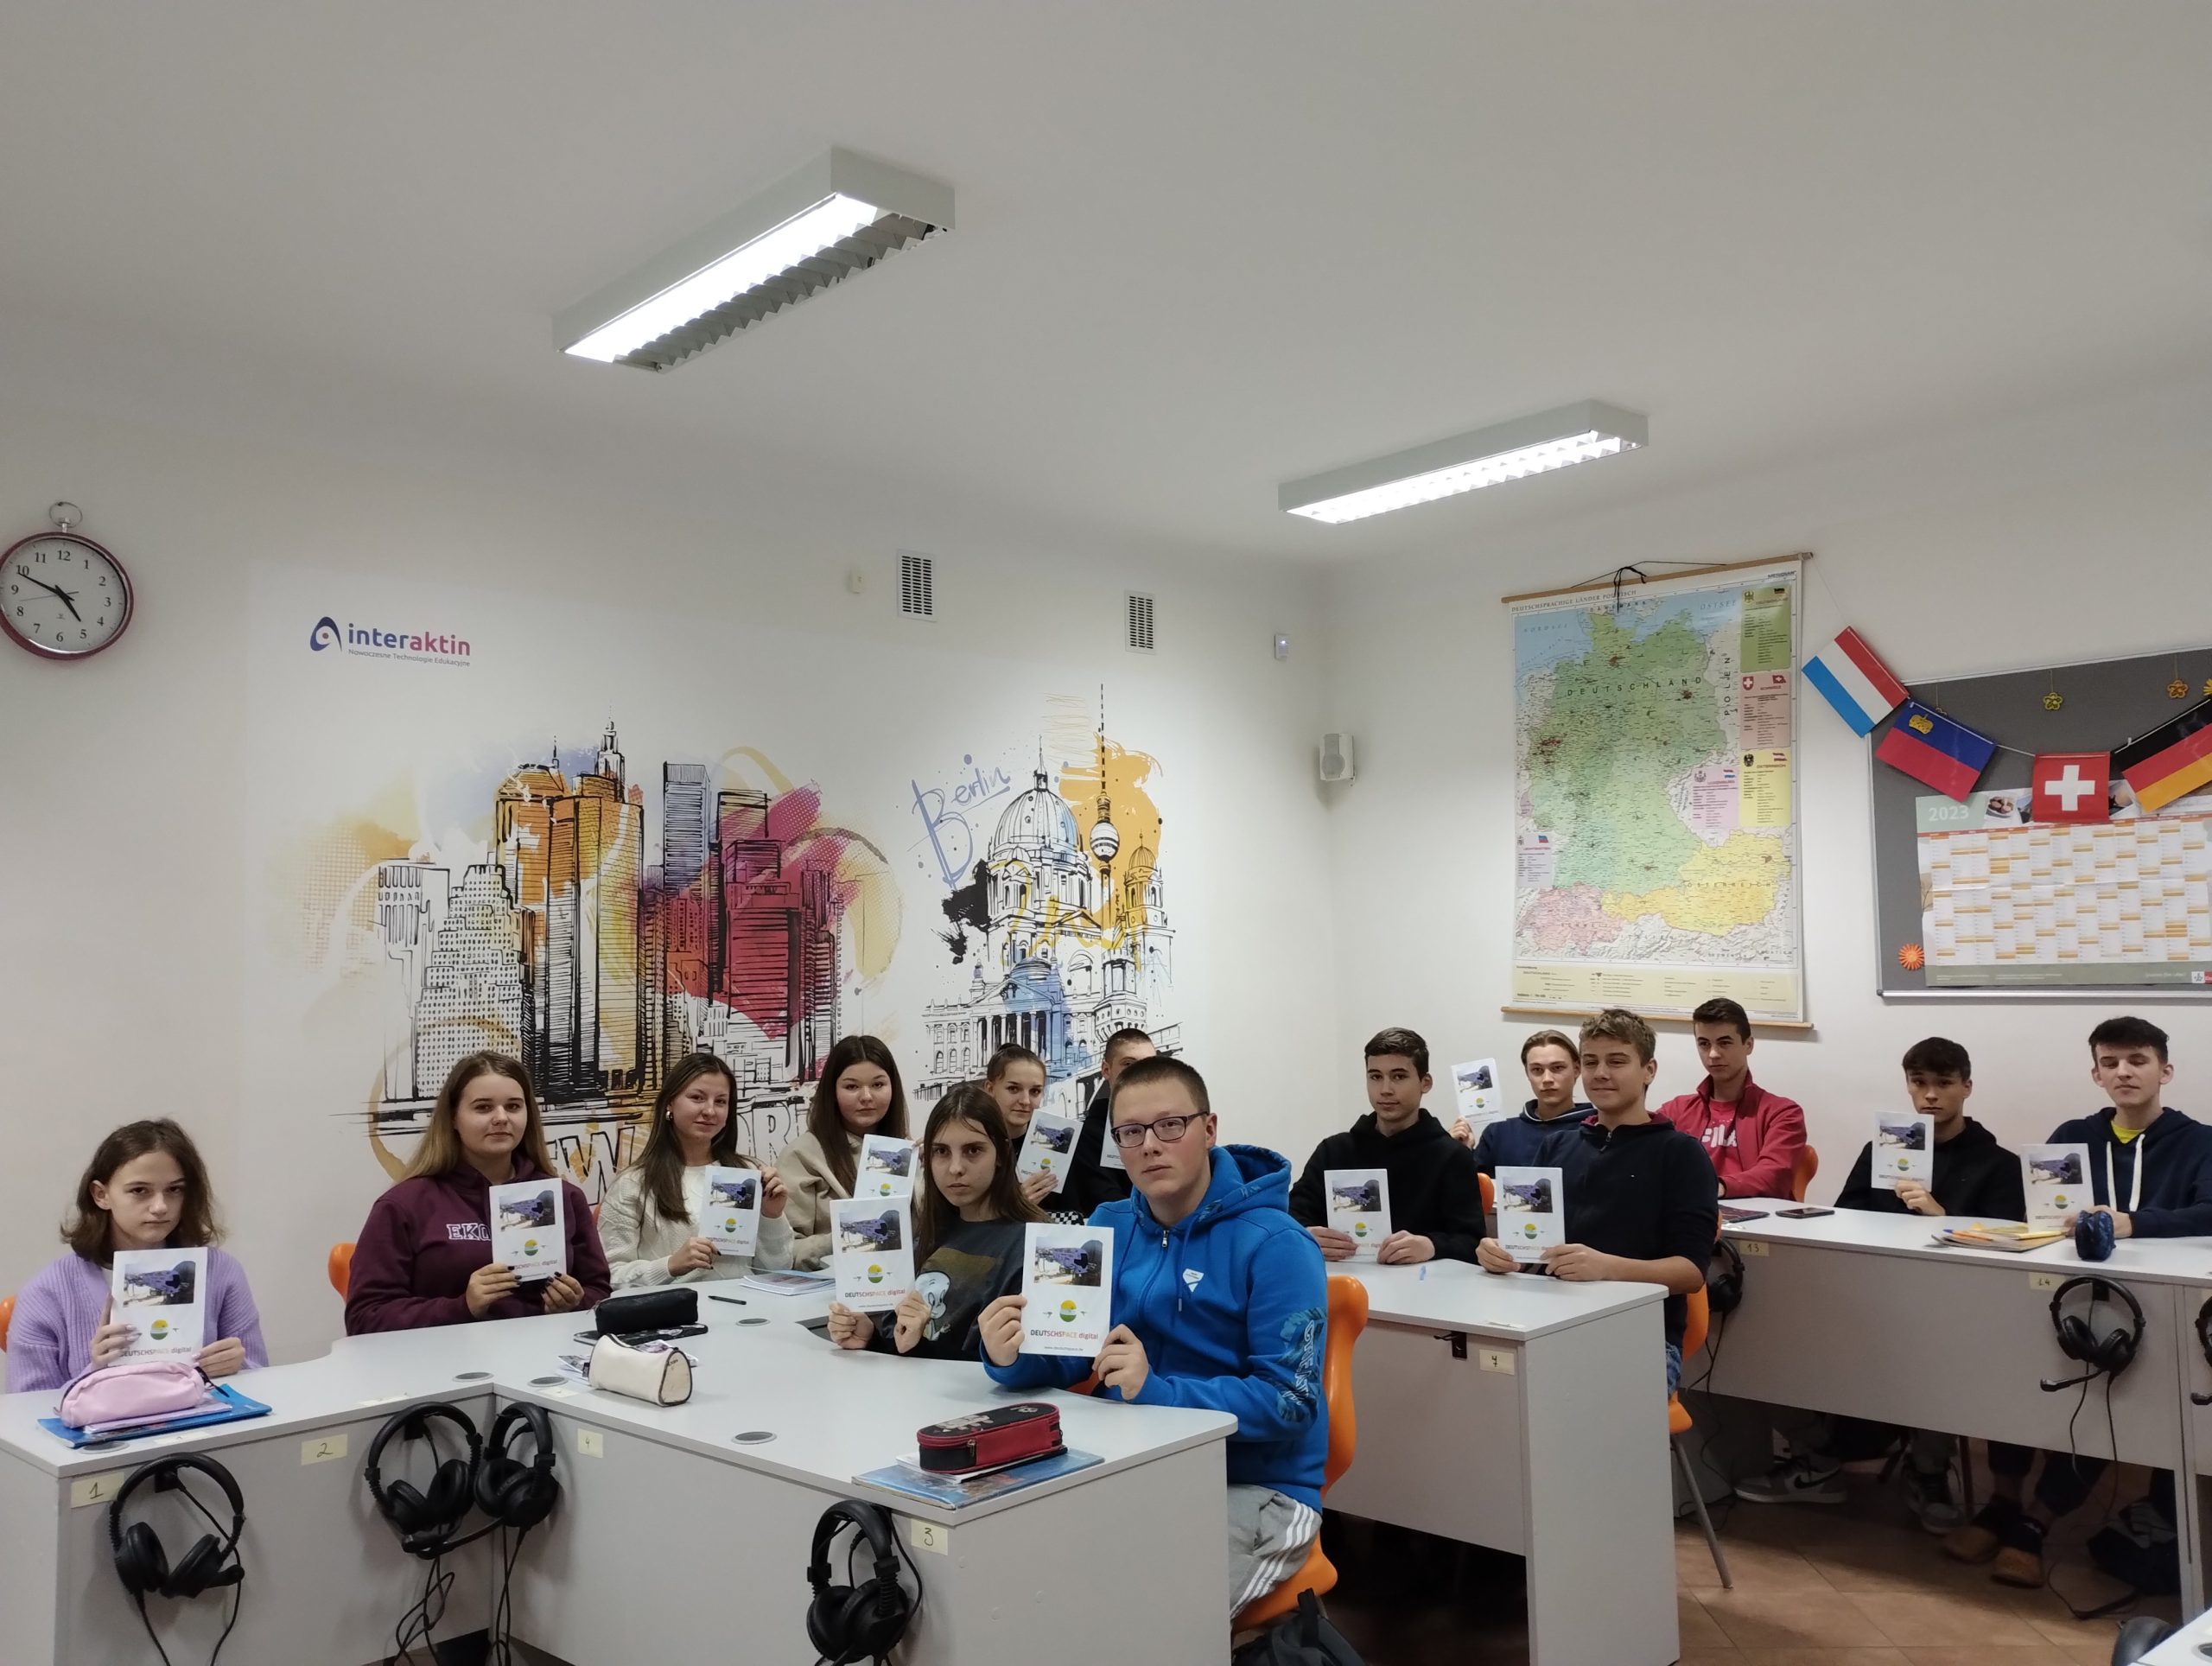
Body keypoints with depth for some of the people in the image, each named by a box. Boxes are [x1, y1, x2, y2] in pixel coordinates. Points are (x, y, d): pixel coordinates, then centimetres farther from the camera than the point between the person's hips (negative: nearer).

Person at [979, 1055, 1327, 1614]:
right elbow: (1064, 1358, 4)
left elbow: (1290, 1401, -18)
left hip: (1258, 1488, -5)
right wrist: (1011, 1358, -20)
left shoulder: (1274, 1246, -14)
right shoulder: (1107, 1229, 5)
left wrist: (1157, 1391, -28)